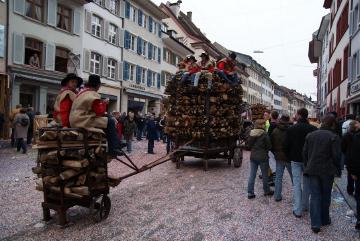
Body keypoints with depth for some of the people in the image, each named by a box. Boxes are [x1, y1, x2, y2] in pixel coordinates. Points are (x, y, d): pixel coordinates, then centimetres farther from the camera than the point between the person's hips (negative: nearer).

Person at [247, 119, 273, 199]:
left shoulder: (251, 133, 3)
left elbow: (249, 144, 10)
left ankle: (250, 193, 9)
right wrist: (265, 149, 10)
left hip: (253, 156, 5)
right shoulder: (264, 134, -14)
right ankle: (266, 191, 27)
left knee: (252, 175, 7)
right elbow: (269, 146, -10)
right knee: (265, 175, 11)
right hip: (262, 157, -5)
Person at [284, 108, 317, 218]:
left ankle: (298, 210, 0)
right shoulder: (313, 129, -7)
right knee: (307, 183, 16)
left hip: (295, 160, -1)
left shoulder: (291, 129, -9)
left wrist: (289, 157, 10)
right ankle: (305, 205, 28)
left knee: (296, 184, 2)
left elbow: (286, 146, -4)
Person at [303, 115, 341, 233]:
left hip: (312, 170, 3)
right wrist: (338, 170, 3)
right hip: (327, 170, -2)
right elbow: (336, 156, -10)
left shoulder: (310, 135, 4)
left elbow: (305, 153, 8)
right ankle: (324, 220, 28)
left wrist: (306, 167, 16)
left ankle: (316, 224, 1)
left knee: (315, 196, 5)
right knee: (325, 196, 15)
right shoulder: (334, 137, -9)